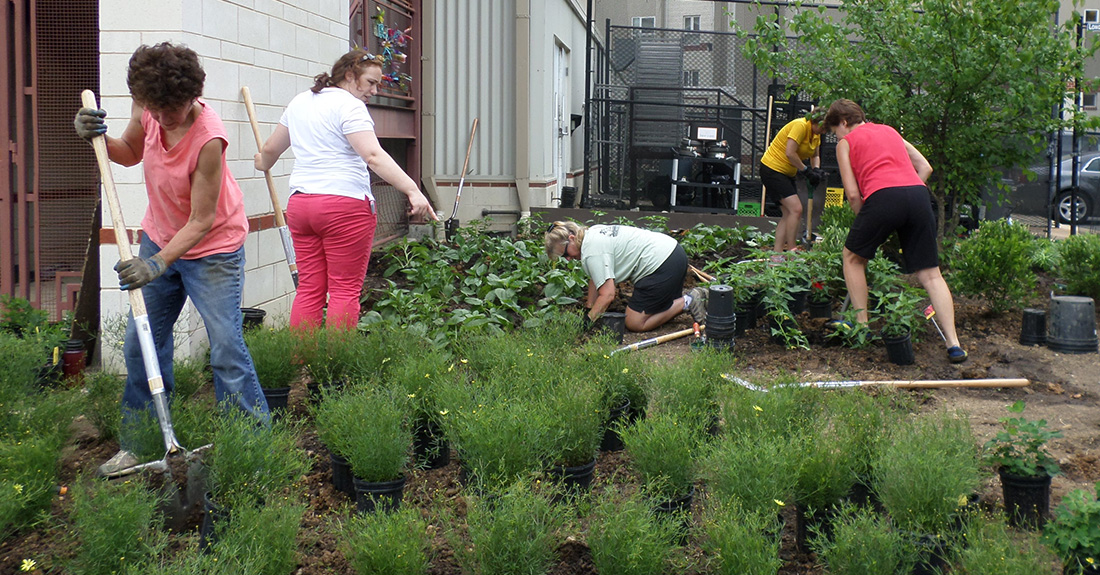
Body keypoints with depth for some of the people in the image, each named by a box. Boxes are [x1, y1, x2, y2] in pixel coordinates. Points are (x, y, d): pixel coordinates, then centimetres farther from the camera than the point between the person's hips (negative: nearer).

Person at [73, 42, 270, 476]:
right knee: (140, 344, 9)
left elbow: (201, 221, -25)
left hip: (213, 249, -6)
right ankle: (137, 445, 22)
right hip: (159, 238, 7)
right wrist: (99, 138, -9)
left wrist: (158, 264, -31)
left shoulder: (208, 138, -30)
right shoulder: (148, 109, -12)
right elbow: (131, 152, 11)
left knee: (226, 350, -8)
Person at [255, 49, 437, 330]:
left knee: (309, 288, 9)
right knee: (345, 290, -2)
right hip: (345, 205, -7)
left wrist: (264, 164, 50)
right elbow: (373, 156, -22)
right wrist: (412, 190, -29)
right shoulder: (349, 106, -8)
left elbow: (271, 149, 28)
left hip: (300, 204, 7)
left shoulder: (300, 102, 17)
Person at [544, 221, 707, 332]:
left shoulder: (592, 252, -19)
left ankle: (687, 302, -4)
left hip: (662, 267, -11)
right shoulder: (592, 233, 12)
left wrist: (587, 321, -12)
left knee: (635, 323, -4)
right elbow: (595, 279, 20)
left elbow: (607, 295, -20)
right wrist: (589, 309, 21)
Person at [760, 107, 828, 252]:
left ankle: (777, 252, 7)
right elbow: (790, 153, -27)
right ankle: (791, 250, -12)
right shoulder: (800, 126, -21)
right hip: (772, 169, -10)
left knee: (788, 213, 6)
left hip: (786, 173, 10)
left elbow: (815, 155, 18)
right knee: (796, 209, -17)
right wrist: (806, 171, -20)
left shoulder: (815, 133, 9)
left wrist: (816, 169, -3)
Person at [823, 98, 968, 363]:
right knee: (930, 274, 7)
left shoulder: (846, 142, 16)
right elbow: (925, 167, 26)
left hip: (882, 196, -4)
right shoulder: (889, 131, 31)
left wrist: (864, 221, 20)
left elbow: (852, 193, 7)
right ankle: (953, 344, -2)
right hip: (919, 193, 5)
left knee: (853, 257, 20)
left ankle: (862, 326, 17)